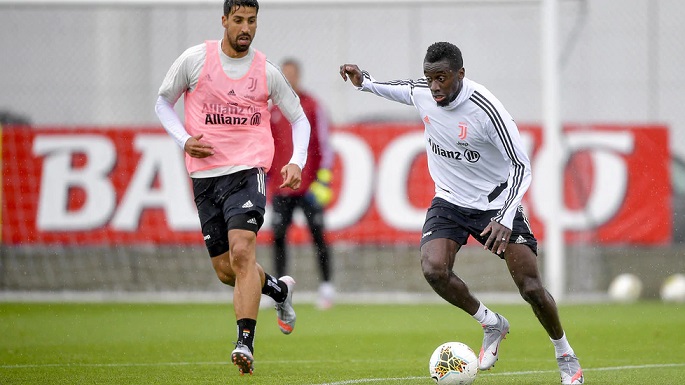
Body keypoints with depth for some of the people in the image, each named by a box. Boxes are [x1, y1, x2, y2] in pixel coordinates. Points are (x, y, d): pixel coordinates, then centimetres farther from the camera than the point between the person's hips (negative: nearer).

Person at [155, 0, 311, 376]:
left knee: (242, 251, -24)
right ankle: (279, 289, 39)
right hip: (204, 175, 2)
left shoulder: (266, 71, 4)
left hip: (247, 170, -2)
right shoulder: (195, 59, 2)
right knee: (225, 271, 7)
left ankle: (245, 344, -27)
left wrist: (297, 162, -1)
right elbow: (163, 102, 12)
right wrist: (184, 139, -5)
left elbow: (299, 119, 15)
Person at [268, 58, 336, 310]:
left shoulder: (312, 107, -1)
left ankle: (326, 287, 1)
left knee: (317, 234, -5)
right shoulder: (273, 110, 11)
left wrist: (323, 179, -10)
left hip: (308, 186, -4)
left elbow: (324, 144, -2)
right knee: (278, 237, 0)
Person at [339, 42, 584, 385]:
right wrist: (364, 82, 5)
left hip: (495, 203, -4)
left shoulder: (485, 109, -27)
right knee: (433, 270, -23)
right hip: (449, 202, 4)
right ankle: (491, 325, 2)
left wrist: (505, 219, -35)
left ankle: (565, 356, 15)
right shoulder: (421, 93, -10)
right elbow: (402, 88, 18)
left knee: (531, 288, -11)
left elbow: (521, 166, -24)